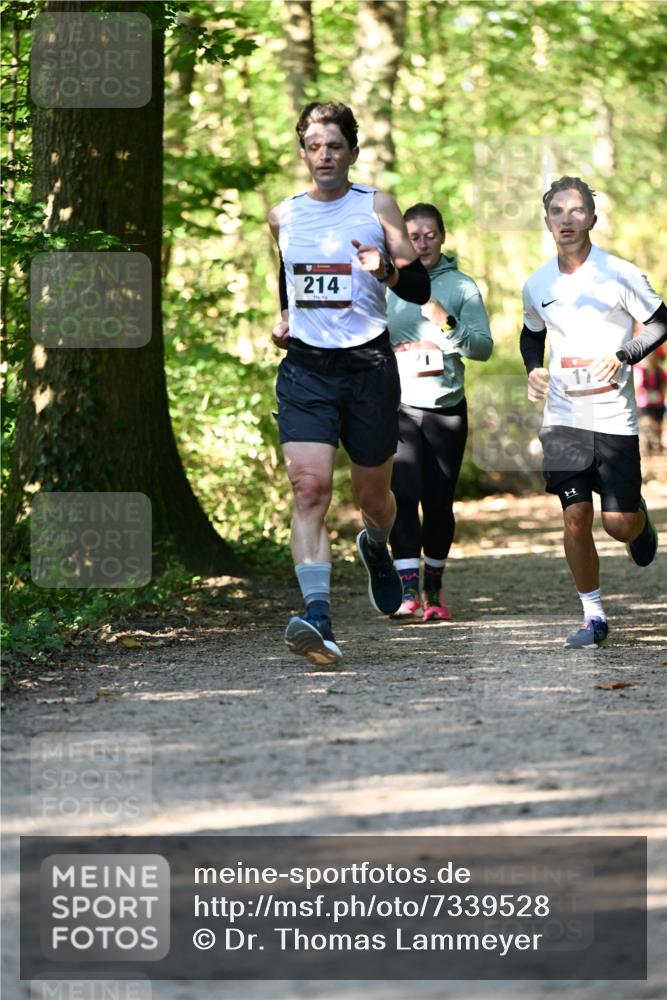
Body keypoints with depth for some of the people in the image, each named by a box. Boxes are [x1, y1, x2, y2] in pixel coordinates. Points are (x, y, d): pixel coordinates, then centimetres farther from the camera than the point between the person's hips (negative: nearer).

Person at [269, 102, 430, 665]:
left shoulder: (377, 208, 1)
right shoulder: (283, 216, 9)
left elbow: (421, 290, -1)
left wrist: (387, 271, -21)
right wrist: (283, 318, 12)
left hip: (368, 366, -1)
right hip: (305, 367, 1)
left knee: (373, 495, 12)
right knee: (310, 488, -18)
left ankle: (375, 546, 50)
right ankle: (318, 618, -28)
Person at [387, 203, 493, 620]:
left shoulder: (462, 286, 4)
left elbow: (484, 347, -2)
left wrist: (448, 325, -16)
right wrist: (394, 350, -7)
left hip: (447, 408, 1)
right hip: (398, 406, -1)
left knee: (440, 503, 5)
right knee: (403, 493, -17)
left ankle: (434, 588, 23)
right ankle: (408, 590, -21)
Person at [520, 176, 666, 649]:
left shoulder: (619, 273, -6)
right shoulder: (537, 286, 6)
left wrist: (622, 357, -13)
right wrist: (533, 369, 4)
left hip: (614, 418, -3)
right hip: (563, 418, 3)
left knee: (618, 523, -2)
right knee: (576, 518, -5)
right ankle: (593, 617, 7)